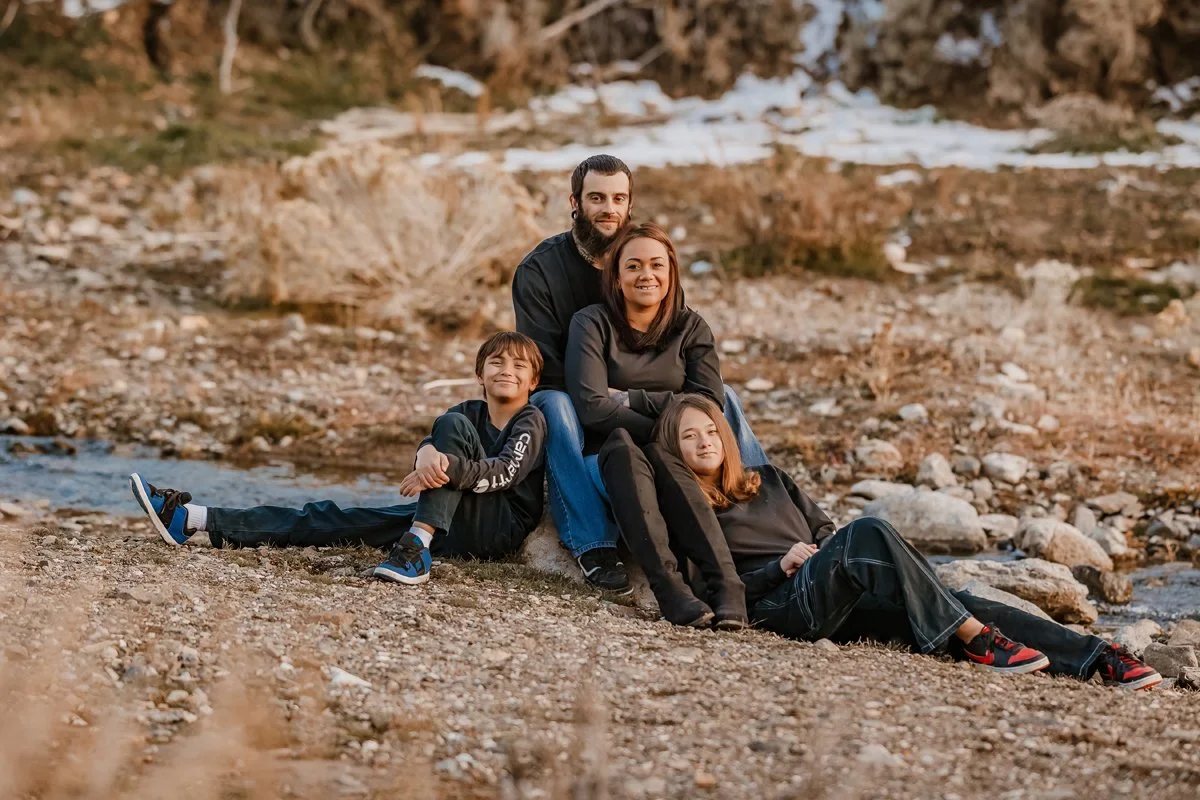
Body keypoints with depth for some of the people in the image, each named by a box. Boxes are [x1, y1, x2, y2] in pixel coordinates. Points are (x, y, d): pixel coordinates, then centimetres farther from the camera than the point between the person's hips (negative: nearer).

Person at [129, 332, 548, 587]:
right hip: (451, 523, 6)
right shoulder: (470, 412, 16)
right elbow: (428, 443, -6)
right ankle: (190, 519, -11)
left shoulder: (531, 423, 1)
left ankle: (417, 547, -41)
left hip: (500, 526, -6)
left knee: (454, 426, -22)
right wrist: (428, 455, -33)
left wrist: (448, 468, -37)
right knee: (337, 521, -4)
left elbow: (508, 471, -20)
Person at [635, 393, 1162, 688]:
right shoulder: (682, 513, 9)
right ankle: (976, 640, -36)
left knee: (957, 603, -20)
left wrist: (832, 552, 6)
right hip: (784, 607, -6)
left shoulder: (769, 483, 26)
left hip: (843, 600, 6)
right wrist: (782, 566, -10)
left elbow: (825, 531, 30)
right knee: (868, 533, -33)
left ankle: (1098, 659, -32)